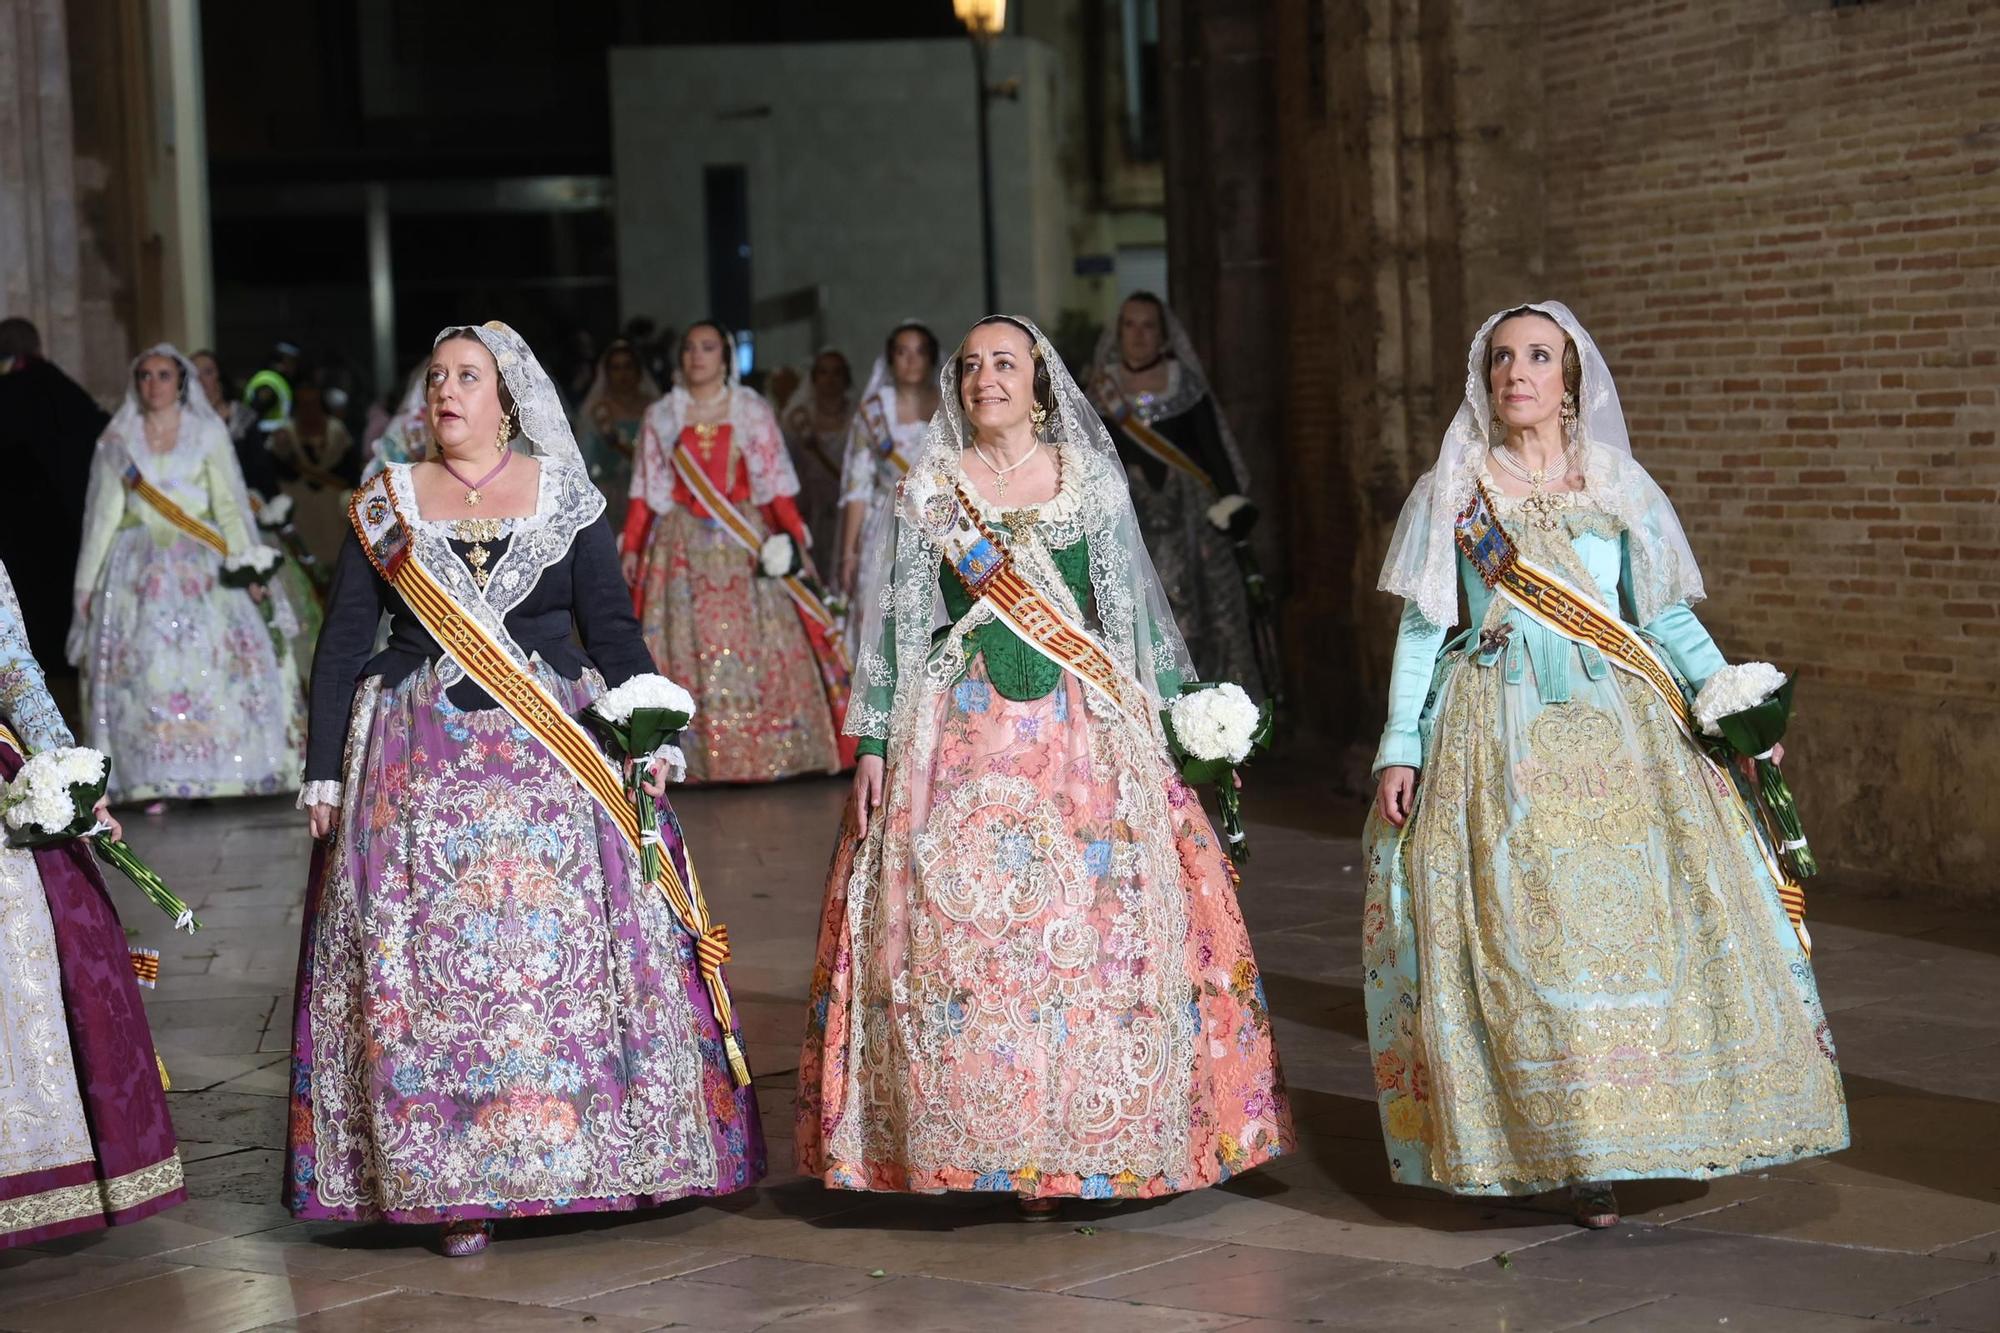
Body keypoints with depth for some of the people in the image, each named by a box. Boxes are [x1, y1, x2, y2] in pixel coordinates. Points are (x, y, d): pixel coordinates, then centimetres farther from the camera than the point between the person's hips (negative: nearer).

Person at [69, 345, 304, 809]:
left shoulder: (209, 433, 8)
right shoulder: (118, 440, 11)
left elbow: (230, 505, 4)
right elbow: (105, 512, 11)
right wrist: (88, 583, 7)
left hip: (201, 568, -1)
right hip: (140, 570, 1)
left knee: (213, 661, -12)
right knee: (145, 666, -8)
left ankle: (212, 772, -7)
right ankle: (157, 783, -6)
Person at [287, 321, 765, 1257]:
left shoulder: (566, 497, 7)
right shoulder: (386, 503, 9)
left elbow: (612, 627, 4)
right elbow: (341, 645, 8)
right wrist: (323, 773, 2)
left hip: (557, 757, 0)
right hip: (420, 768, 1)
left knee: (569, 951, -5)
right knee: (432, 966, -4)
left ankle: (591, 1153, 4)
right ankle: (453, 1186, 1)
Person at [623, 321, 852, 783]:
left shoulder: (752, 411, 6)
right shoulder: (660, 416, 10)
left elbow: (776, 482, 2)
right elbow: (645, 490, 9)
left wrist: (795, 539, -6)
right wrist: (631, 549, 3)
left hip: (746, 544, -1)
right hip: (683, 546, 1)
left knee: (755, 646, -5)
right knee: (688, 647, -3)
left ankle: (762, 755, 0)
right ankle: (693, 757, -1)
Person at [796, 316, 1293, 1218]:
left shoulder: (1091, 480, 8)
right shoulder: (930, 488, 9)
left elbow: (1134, 609, 9)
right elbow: (899, 620, 9)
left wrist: (1172, 724, 4)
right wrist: (874, 740, 3)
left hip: (1084, 737, 0)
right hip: (960, 739, 0)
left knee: (1092, 928, -5)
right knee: (957, 931, -6)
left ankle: (1076, 1140, 4)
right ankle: (979, 1140, 3)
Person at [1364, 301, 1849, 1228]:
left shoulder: (1620, 489, 10)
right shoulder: (1451, 493, 8)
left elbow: (1668, 617, 9)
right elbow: (1421, 631, 8)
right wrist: (1400, 748, 1)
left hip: (1618, 734, 1)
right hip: (1498, 739, -1)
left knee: (1635, 918, -7)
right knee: (1519, 935, -7)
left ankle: (1607, 1140, 2)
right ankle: (1554, 1146, 1)